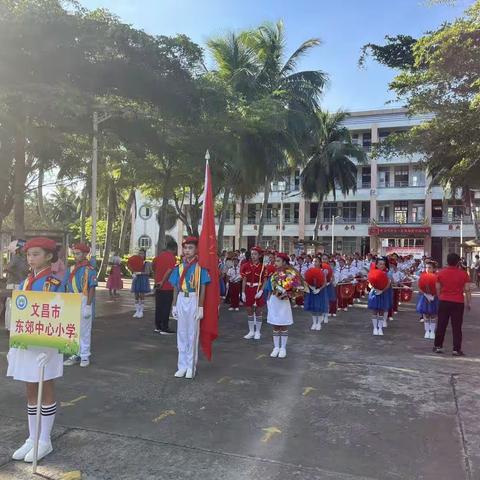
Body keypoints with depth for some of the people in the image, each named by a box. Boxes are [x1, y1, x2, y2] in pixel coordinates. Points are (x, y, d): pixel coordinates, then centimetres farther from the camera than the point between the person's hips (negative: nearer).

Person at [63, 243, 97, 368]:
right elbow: (66, 288, 12)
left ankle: (85, 356, 14)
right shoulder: (70, 269, 9)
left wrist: (88, 306, -17)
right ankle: (75, 354, 23)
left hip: (84, 301, -6)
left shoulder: (89, 269, -9)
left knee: (84, 330, 3)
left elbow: (92, 289, -12)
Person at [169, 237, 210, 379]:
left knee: (192, 334, 4)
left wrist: (200, 307, -9)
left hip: (194, 300, -4)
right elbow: (176, 287, 9)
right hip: (181, 300, 4)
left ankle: (191, 367, 15)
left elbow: (202, 287, -6)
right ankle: (182, 366, 20)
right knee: (181, 334, 10)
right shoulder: (179, 266, 6)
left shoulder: (200, 266, -5)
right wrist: (174, 305, 7)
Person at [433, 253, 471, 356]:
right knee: (457, 327, 4)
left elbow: (438, 289, 4)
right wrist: (468, 303, 4)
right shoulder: (463, 273, -6)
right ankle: (456, 349, 6)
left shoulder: (440, 273, -1)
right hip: (458, 303, -2)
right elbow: (467, 290, -5)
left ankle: (438, 346, 17)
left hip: (444, 302, 2)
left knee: (441, 325, 11)